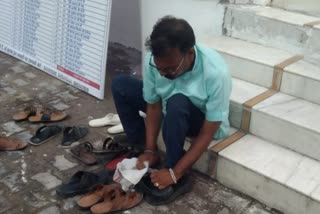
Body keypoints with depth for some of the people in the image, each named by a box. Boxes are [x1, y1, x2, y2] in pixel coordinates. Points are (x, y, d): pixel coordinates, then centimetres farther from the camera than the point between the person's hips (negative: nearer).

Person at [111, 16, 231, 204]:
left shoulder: (216, 73, -37)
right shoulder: (153, 60, -25)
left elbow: (207, 134, -30)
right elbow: (154, 106, -11)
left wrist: (175, 172, -30)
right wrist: (150, 150, -18)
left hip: (203, 121, -4)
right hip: (171, 111, 5)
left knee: (177, 103, -39)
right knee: (120, 85, -9)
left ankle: (178, 177, -20)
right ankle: (139, 146, 4)